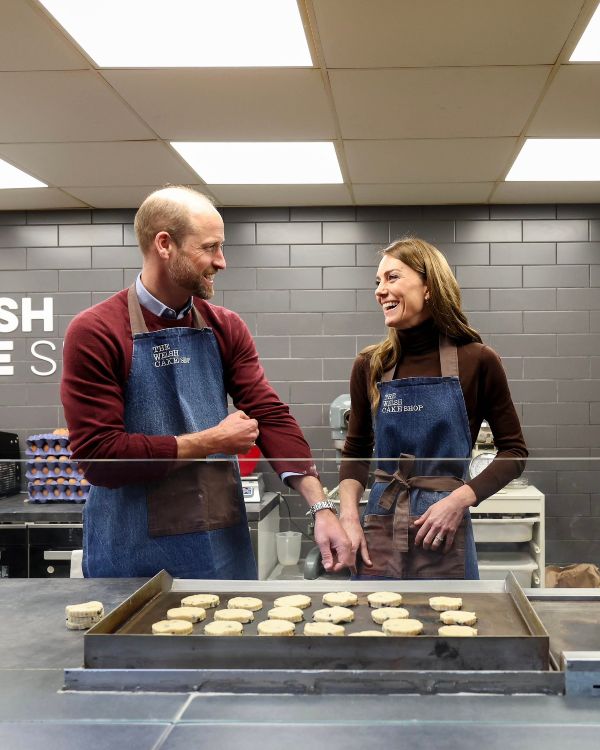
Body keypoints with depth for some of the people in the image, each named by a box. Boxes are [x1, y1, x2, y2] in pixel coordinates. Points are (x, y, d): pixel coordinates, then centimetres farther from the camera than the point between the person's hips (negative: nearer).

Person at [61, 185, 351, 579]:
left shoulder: (226, 328, 4)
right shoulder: (94, 332, -12)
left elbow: (270, 416, -3)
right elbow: (98, 455, -17)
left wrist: (321, 507, -15)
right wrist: (210, 442, -11)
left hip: (225, 543, 5)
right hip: (134, 554, -4)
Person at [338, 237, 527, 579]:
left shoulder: (477, 361, -5)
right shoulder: (370, 365, 2)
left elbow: (514, 451, 0)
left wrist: (459, 500, -12)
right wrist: (349, 516, -4)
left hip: (445, 533, -2)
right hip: (380, 529, 2)